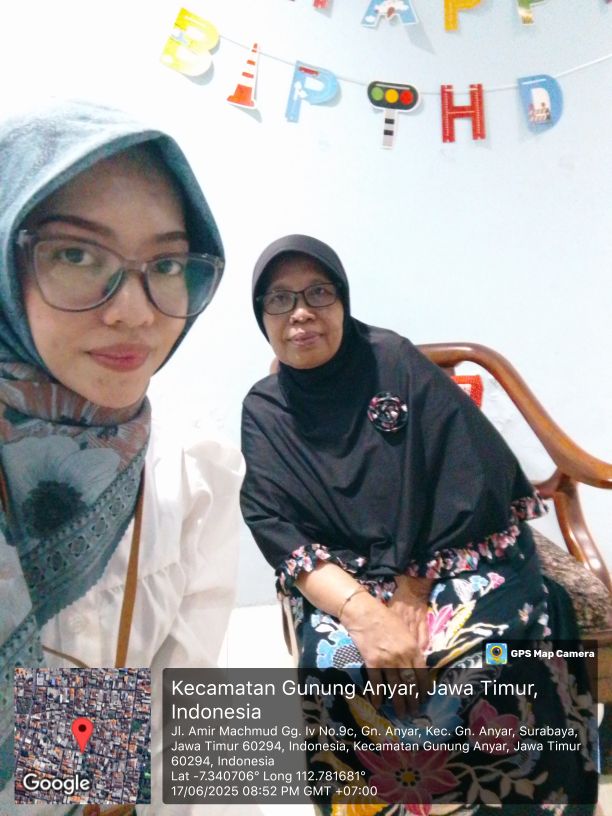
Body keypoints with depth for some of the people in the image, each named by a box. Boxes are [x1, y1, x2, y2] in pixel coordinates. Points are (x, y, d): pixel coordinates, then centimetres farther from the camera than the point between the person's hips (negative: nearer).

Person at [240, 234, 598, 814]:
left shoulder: (395, 361, -3)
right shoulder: (262, 412, 3)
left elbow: (469, 475, -8)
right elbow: (280, 533, -7)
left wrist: (412, 590, -15)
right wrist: (363, 611, -24)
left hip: (451, 559, 0)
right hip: (343, 584, 1)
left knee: (497, 648, -28)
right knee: (340, 668, -28)